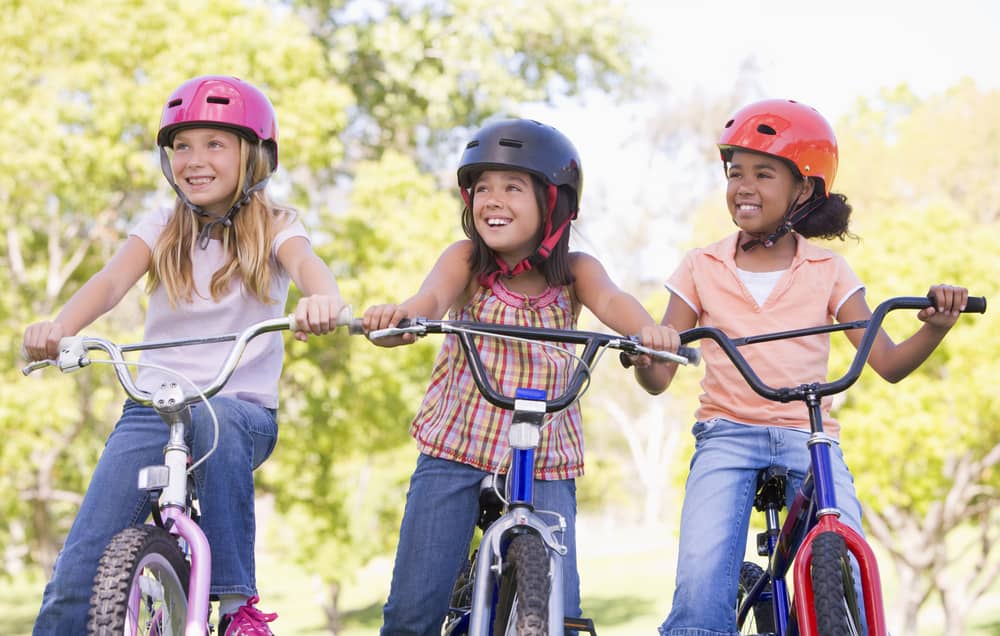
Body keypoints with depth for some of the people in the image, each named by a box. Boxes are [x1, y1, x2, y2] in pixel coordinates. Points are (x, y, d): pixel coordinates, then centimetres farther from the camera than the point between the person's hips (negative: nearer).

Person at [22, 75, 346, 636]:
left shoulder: (273, 227, 3)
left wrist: (323, 297, -46)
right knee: (80, 572, -14)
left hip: (244, 407, -2)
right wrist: (59, 326, -32)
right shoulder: (162, 229, 9)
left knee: (212, 418, -39)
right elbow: (112, 281, -9)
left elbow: (305, 262, -20)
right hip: (152, 405, 2)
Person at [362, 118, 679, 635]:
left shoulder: (574, 271, -2)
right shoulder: (466, 259, -4)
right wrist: (402, 314, -49)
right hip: (455, 450, 0)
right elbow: (435, 294, -24)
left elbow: (609, 300, -23)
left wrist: (646, 329, -47)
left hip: (544, 461, 0)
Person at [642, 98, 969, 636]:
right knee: (702, 584, -21)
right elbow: (660, 377, 4)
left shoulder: (827, 273, 8)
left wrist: (936, 326, -18)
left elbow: (889, 363, 1)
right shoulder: (702, 268, 8)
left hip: (809, 436, 0)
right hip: (727, 435, 0)